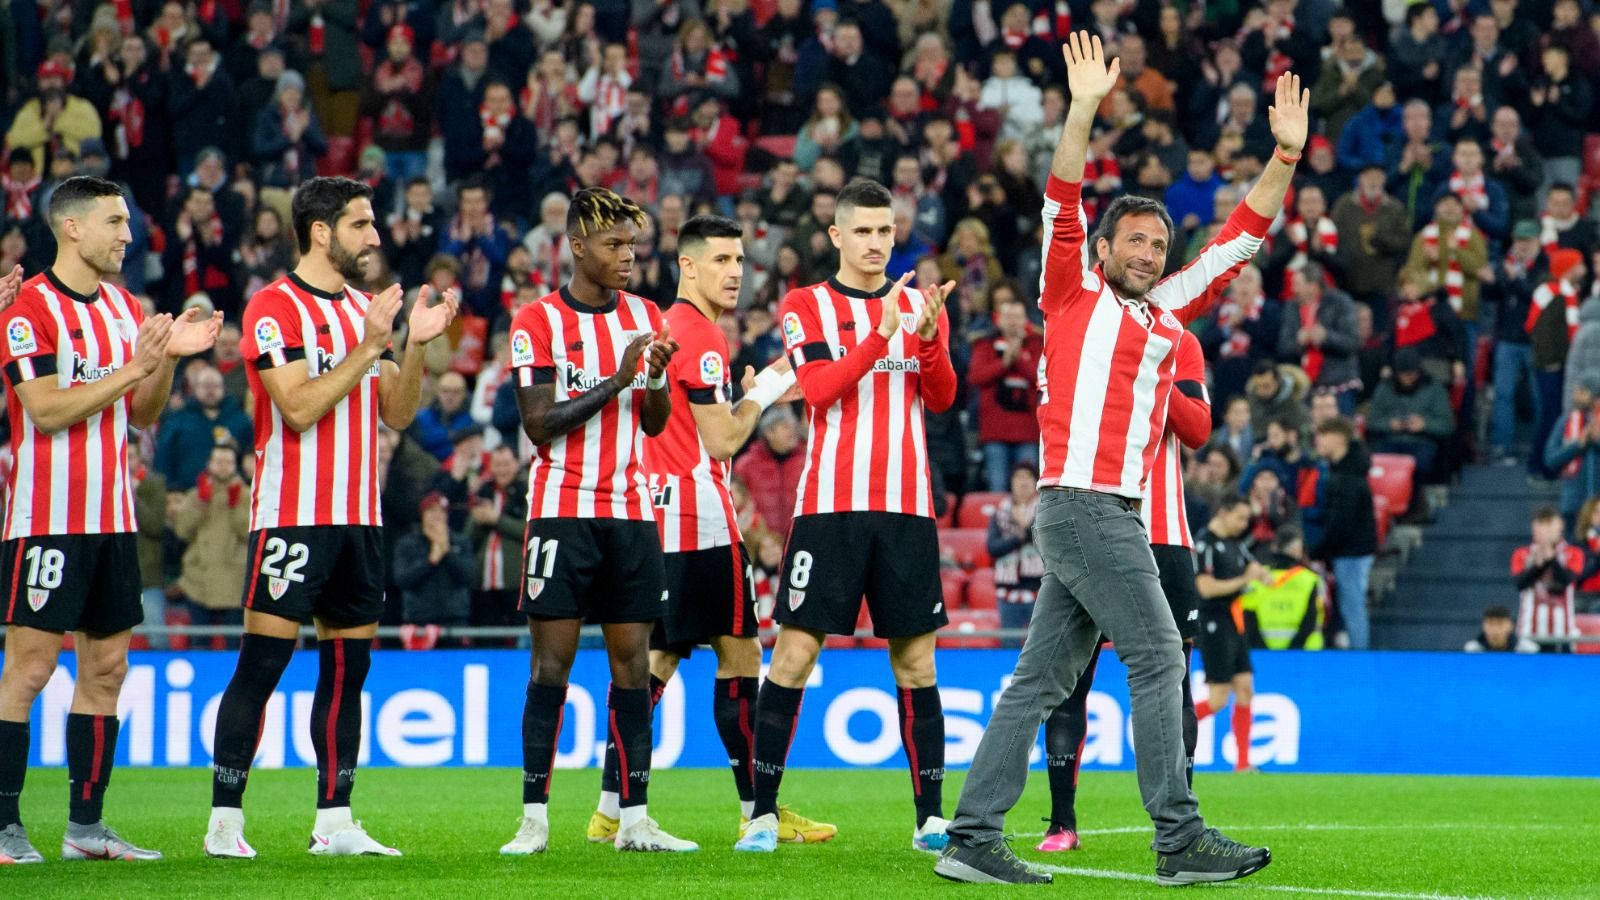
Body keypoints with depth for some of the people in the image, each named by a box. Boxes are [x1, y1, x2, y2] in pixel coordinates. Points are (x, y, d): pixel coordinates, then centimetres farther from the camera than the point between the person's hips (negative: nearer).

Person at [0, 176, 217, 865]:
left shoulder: (125, 308, 14)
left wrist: (168, 358, 0)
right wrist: (133, 368, -18)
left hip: (112, 517, 8)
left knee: (107, 666, 8)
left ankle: (86, 823, 13)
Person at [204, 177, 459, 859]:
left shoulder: (365, 309, 15)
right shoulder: (274, 308, -8)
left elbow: (397, 414, 14)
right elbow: (299, 407, -18)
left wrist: (416, 346, 0)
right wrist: (369, 348, -18)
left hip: (358, 516, 8)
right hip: (292, 514, -8)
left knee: (348, 663, 7)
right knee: (262, 663, -8)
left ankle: (335, 821, 10)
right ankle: (225, 821, -6)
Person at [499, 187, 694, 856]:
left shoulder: (644, 317, 11)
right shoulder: (538, 322, -3)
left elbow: (654, 423, 11)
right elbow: (539, 424, -10)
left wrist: (657, 378, -9)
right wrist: (615, 382, -16)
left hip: (631, 511, 4)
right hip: (562, 510, -4)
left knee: (633, 660, 2)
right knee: (551, 661, -5)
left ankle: (633, 819, 4)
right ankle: (534, 818, -3)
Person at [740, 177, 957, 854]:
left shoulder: (920, 305, 13)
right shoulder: (807, 307, 4)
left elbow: (941, 398, 3)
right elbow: (819, 387, -10)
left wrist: (929, 338, -15)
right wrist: (881, 333, -21)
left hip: (907, 506, 3)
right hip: (830, 504, -3)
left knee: (915, 659, 2)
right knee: (795, 652, -7)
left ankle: (931, 816, 5)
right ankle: (764, 814, -2)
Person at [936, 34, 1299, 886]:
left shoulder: (1167, 312, 19)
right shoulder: (1074, 295, 3)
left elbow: (1237, 241, 22)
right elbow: (1061, 207, -9)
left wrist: (1284, 156, 16)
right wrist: (1084, 110, -18)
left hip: (1115, 516, 8)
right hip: (1081, 504, -8)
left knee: (1041, 679, 4)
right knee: (1158, 656, -10)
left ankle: (973, 839, 3)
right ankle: (1181, 840, -10)